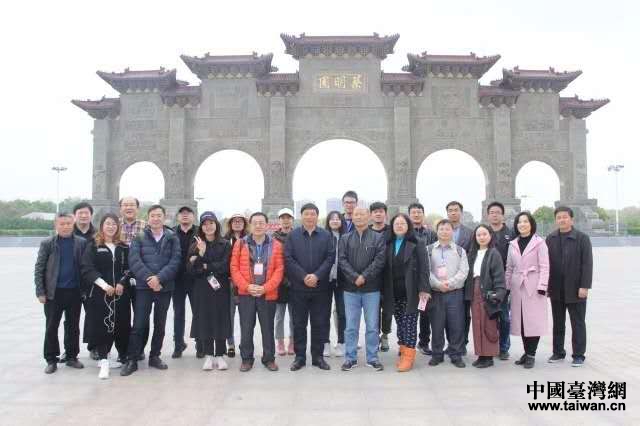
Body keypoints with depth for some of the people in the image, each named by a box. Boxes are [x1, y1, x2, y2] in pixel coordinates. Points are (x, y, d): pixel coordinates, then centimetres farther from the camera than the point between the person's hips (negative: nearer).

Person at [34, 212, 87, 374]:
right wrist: (40, 292, -7)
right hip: (53, 292, -1)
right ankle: (51, 360, 18)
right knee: (51, 327, 6)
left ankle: (71, 357, 22)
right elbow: (39, 269, -1)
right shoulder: (47, 244, -1)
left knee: (73, 327, 10)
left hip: (74, 292, 1)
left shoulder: (82, 243, 1)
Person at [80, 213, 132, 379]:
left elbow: (129, 268, 7)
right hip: (99, 293, -2)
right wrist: (104, 285, -18)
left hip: (120, 292, 2)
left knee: (121, 324, 5)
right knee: (101, 326, -4)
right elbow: (87, 269, -7)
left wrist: (122, 283, -10)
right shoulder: (92, 247, 2)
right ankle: (104, 362, 2)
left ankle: (123, 356, 20)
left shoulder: (124, 247, 10)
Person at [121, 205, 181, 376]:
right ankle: (132, 360, 7)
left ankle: (155, 356, 23)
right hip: (144, 287, -1)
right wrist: (149, 279, -17)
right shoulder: (139, 238, 4)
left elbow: (175, 261, -6)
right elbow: (134, 261, -7)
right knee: (139, 324, -3)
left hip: (165, 287, 1)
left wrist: (159, 278, -17)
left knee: (160, 324, 10)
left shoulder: (172, 238, 4)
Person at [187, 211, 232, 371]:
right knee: (204, 320, 3)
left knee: (220, 320, 3)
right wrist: (201, 253, -17)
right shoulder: (195, 245, 8)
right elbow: (190, 269, -3)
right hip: (202, 289, 1)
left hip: (221, 288, -1)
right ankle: (208, 355, 14)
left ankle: (220, 355, 13)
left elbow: (225, 266, -9)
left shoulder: (225, 244, 2)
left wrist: (206, 266, -8)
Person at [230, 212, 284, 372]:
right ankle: (246, 359, 19)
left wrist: (265, 287, -12)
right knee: (246, 328, 5)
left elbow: (279, 269, -2)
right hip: (245, 294, 0)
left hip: (268, 294, 0)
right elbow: (234, 268, -1)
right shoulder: (240, 244, 2)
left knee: (268, 328, 8)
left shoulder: (276, 245, 1)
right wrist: (247, 286, -12)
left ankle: (269, 358, 21)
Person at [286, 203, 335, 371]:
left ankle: (318, 356, 17)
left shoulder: (326, 235, 5)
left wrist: (317, 275, -14)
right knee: (299, 323, 6)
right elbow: (288, 259, -4)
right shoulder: (293, 235, 3)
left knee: (320, 323, 6)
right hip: (298, 287, 0)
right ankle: (300, 356, 17)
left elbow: (330, 257, -2)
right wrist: (303, 277, -13)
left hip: (320, 287, 0)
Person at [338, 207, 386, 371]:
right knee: (351, 326, 6)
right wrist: (355, 277, -15)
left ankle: (372, 358, 17)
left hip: (371, 288, -1)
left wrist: (364, 276, -15)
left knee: (372, 326, 5)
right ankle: (350, 358, 17)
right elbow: (342, 260, -2)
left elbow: (380, 260, -8)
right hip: (350, 288, 1)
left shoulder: (378, 238, 3)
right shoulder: (345, 239, 8)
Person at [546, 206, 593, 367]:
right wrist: (546, 285, 3)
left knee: (578, 324, 5)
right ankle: (558, 352, 23)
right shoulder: (550, 239, 7)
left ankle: (578, 355, 14)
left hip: (575, 290, -4)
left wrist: (584, 286, -15)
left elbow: (587, 264, -9)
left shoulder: (582, 238, -4)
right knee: (558, 323, 13)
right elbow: (546, 263, 7)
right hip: (556, 290, 4)